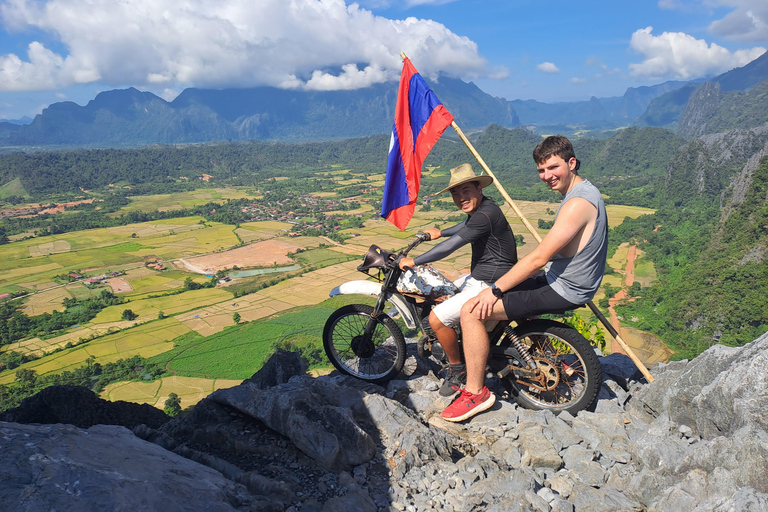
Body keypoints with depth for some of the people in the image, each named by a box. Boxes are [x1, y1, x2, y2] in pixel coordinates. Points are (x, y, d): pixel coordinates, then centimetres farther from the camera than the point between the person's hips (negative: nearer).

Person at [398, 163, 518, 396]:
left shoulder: (486, 214, -24)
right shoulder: (478, 209, 7)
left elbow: (450, 246, -26)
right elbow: (465, 225, 32)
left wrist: (414, 261, -18)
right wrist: (441, 232, 39)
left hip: (490, 285, -11)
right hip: (478, 276, 11)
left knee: (437, 318, -16)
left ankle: (457, 369, 7)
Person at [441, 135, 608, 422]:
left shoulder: (578, 203, -22)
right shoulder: (583, 192, 11)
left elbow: (539, 258, -24)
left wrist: (495, 289, -17)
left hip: (563, 291, -11)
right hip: (562, 280, 11)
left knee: (473, 310, -16)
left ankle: (476, 392, -4)